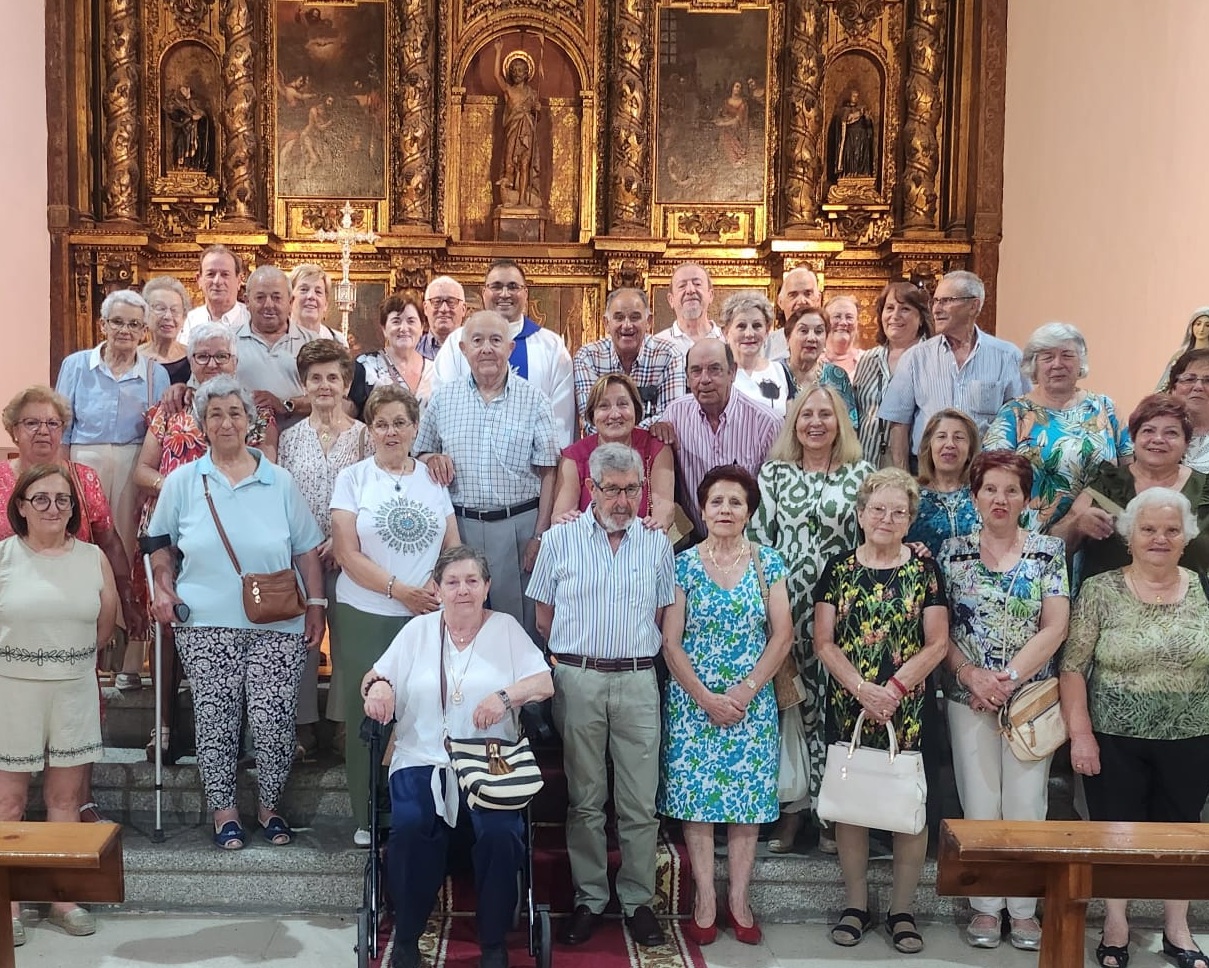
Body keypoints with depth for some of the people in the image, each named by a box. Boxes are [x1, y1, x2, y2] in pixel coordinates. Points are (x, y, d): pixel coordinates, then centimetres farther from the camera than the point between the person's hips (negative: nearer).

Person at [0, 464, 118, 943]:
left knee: (66, 796, 9)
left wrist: (67, 658, 10)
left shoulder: (93, 558, 4)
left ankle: (62, 896, 18)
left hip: (75, 688, 3)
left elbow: (106, 622, 11)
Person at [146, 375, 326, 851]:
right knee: (215, 720, 3)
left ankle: (270, 806, 19)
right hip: (206, 625, 0)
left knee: (274, 721, -2)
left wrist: (316, 605, 3)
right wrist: (164, 588, -1)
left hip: (277, 625, 0)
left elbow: (307, 550, 8)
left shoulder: (279, 482, 5)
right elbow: (161, 544, 15)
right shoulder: (182, 482, 6)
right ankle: (224, 811, 20)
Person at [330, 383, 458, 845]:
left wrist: (438, 588, -11)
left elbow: (453, 548, 9)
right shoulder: (353, 478, 2)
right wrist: (401, 590, -13)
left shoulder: (433, 479, 10)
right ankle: (368, 819, 16)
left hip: (427, 619, 2)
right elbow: (347, 553, -6)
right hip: (363, 618, -2)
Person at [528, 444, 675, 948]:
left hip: (638, 681, 1)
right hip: (578, 679, -1)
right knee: (585, 799, 7)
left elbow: (661, 617, 12)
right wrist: (578, 652, 5)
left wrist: (632, 652, 4)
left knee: (640, 802, 3)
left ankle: (639, 901, 14)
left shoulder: (657, 543, 7)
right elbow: (544, 617, 7)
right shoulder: (560, 539, 3)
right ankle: (589, 898, 17)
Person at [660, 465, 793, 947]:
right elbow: (671, 642, -4)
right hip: (692, 701, -1)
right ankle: (705, 900, 12)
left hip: (752, 703, 1)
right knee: (695, 797, 1)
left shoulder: (768, 563, 3)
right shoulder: (683, 564, -1)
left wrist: (747, 690, -10)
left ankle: (738, 899, 14)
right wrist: (706, 698, -12)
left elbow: (782, 635, 0)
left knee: (748, 799, 4)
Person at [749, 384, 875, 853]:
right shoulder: (774, 473, 8)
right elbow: (758, 537, 6)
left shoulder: (860, 474, 5)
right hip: (785, 604, 1)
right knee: (789, 700, 2)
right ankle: (791, 805, 13)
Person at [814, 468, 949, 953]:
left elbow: (937, 643, -1)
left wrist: (894, 687, -12)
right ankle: (856, 904, 21)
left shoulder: (924, 569, 3)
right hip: (847, 707, 1)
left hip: (907, 709, -1)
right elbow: (823, 642, 1)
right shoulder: (839, 568, 5)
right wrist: (861, 688, -12)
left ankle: (902, 910, 16)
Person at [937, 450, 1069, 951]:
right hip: (968, 697, 1)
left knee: (1026, 804, 2)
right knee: (979, 803, 5)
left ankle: (1024, 909, 16)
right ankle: (985, 906, 17)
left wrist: (1009, 678, -13)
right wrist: (972, 675, -13)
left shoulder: (1048, 550, 2)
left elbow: (1054, 629, -5)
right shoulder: (953, 552, 4)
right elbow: (938, 629, 1)